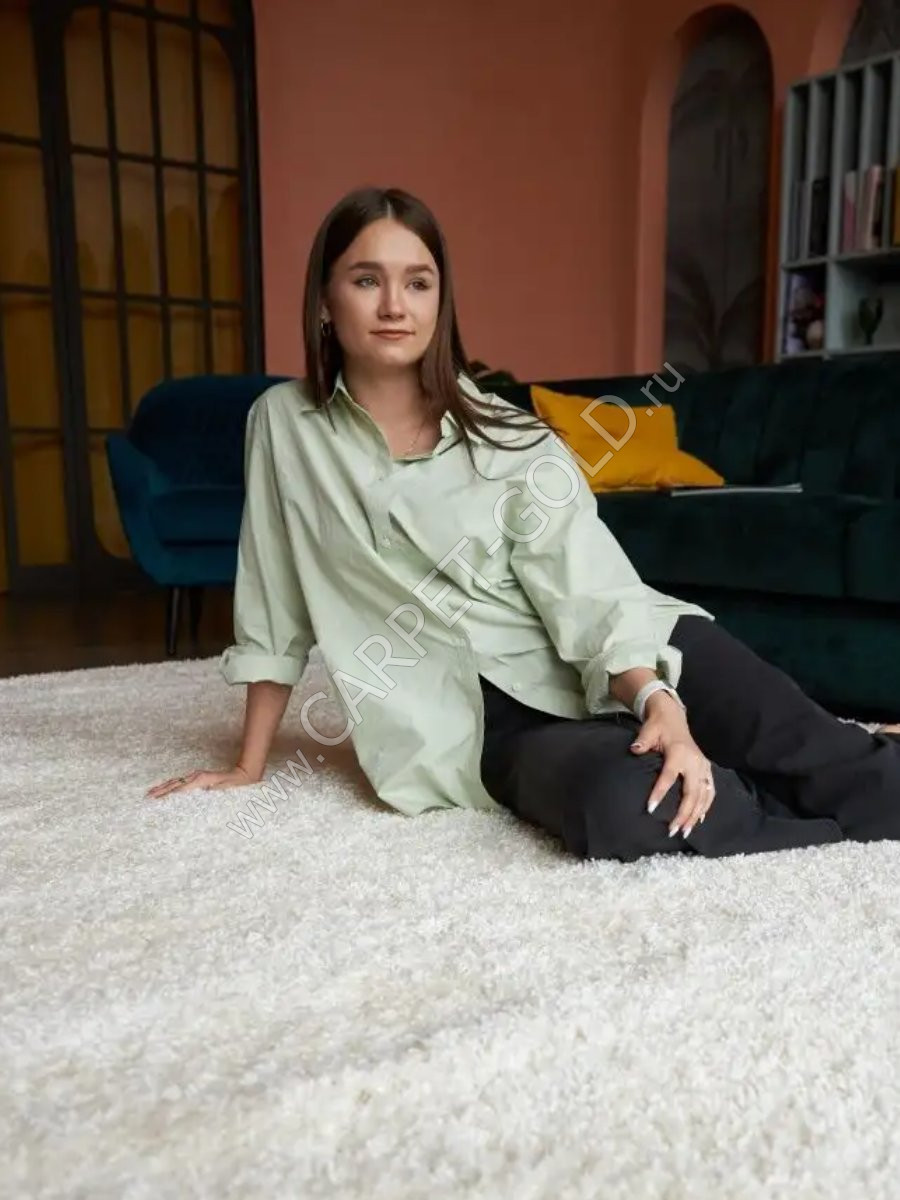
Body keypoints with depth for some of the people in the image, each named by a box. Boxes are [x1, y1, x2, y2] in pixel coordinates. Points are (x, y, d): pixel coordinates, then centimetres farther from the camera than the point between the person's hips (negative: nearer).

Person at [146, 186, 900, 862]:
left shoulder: (510, 440, -4)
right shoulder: (284, 424, 1)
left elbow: (593, 596, -14)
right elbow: (274, 611, 6)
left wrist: (659, 702, -33)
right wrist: (249, 767, 10)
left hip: (617, 670, 1)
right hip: (495, 717, 0)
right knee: (617, 808, -32)